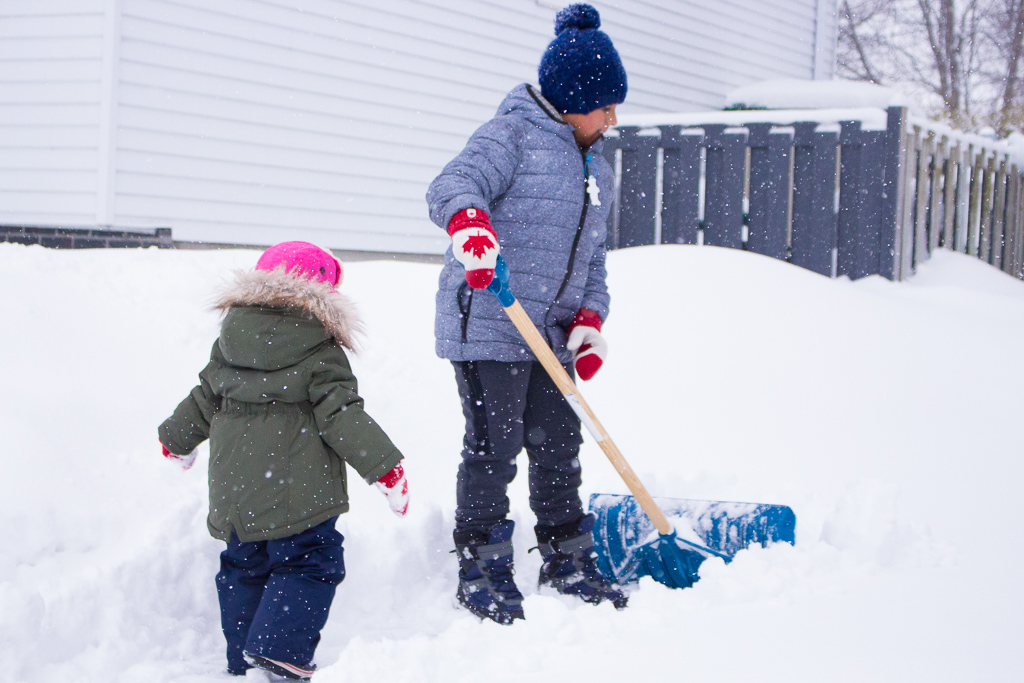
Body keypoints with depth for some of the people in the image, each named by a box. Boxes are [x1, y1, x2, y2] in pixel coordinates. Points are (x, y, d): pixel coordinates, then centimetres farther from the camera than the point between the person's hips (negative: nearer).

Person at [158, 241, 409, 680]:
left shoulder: (228, 344, 8)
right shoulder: (321, 353, -9)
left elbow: (203, 400, 18)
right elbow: (343, 417, -13)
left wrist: (177, 439, 37)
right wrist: (385, 466, -10)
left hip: (234, 491, 6)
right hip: (297, 492, -6)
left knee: (243, 568, 17)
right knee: (309, 563, 0)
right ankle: (279, 648, -14)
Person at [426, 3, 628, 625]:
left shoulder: (597, 167, 18)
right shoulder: (513, 134, -9)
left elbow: (592, 258, 21)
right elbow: (454, 186, -24)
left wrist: (589, 319, 5)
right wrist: (469, 224, -46)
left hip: (549, 333, 8)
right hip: (486, 323, -8)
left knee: (559, 444, 13)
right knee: (494, 446, -6)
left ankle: (568, 561, 27)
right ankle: (481, 572, 6)